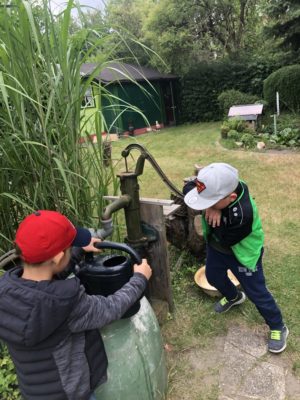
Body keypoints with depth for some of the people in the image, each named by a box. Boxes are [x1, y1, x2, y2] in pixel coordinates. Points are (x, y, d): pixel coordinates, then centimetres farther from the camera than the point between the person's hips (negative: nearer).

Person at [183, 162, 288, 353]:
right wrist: (209, 207, -36)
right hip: (216, 246, 7)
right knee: (213, 276, 26)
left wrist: (211, 209, -34)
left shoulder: (243, 214, -43)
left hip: (242, 253, -7)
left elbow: (226, 239, -31)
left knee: (256, 292, 6)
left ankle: (278, 327, 30)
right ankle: (234, 297, 56)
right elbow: (188, 187, -20)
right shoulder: (218, 185, -26)